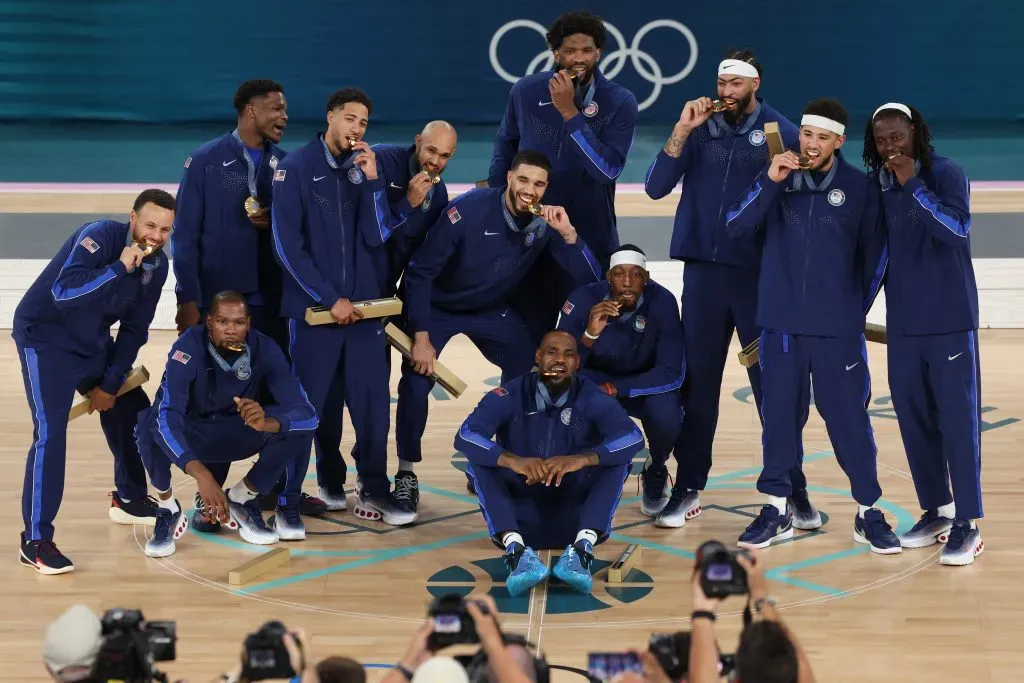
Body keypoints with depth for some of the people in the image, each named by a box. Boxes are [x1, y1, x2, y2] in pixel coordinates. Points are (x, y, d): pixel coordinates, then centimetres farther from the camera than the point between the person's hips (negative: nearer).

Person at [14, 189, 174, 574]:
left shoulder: (157, 264, -4)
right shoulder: (99, 238, -26)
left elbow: (135, 329, 3)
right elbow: (64, 291, -40)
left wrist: (111, 383, 1)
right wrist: (120, 267, -43)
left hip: (94, 343, 8)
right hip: (46, 340, -8)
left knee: (134, 410, 11)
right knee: (51, 432, -18)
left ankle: (129, 499, 35)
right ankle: (35, 541, -15)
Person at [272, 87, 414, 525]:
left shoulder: (366, 168, 7)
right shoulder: (296, 169, -4)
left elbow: (377, 236, -1)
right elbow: (287, 245, -9)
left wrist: (372, 180, -12)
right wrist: (329, 298, -12)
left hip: (364, 306, 3)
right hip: (314, 308, -3)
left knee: (373, 402, 1)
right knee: (312, 406, 0)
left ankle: (374, 491, 13)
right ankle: (286, 499, 10)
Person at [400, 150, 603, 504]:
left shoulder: (544, 222, -16)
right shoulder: (469, 209, -28)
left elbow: (589, 277, -18)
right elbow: (420, 270, -23)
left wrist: (568, 233, -34)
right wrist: (421, 338, -25)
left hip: (492, 312, 4)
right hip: (437, 308, -4)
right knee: (416, 381, -20)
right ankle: (406, 474, -2)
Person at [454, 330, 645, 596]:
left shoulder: (593, 399, -3)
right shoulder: (511, 396, -5)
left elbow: (633, 437, -20)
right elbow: (466, 435, -20)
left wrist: (582, 459, -38)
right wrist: (513, 461, -38)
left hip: (576, 513, 0)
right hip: (520, 513, 0)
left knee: (617, 459, -20)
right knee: (479, 461, -21)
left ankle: (582, 547, -39)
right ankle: (516, 549, -43)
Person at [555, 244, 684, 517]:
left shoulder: (662, 302, -25)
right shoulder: (583, 300, -25)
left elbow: (672, 373, -25)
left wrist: (618, 388, -35)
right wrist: (590, 334, -45)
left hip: (645, 384, 0)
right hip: (593, 381, 0)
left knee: (666, 417, -33)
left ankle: (656, 472, 3)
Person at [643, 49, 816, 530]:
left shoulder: (780, 133, -2)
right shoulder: (701, 128, 5)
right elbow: (655, 187, -2)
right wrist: (682, 131, -10)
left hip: (760, 273, -2)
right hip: (703, 269, 3)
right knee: (698, 380, 6)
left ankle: (793, 490, 7)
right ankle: (689, 489, 13)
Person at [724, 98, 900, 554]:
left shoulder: (859, 187, -1)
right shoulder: (779, 178, 2)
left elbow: (874, 254, 7)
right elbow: (736, 227, -7)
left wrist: (857, 306, 9)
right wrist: (769, 181, -17)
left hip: (838, 328, -2)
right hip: (780, 324, 2)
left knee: (849, 417, 0)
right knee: (780, 416, 8)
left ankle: (867, 512, 11)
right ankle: (777, 510, 18)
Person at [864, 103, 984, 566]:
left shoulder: (946, 175, -6)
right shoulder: (877, 186, 7)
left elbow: (956, 229, -22)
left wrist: (912, 185, -24)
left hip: (950, 320, -5)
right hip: (902, 324, 5)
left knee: (957, 418, -5)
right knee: (914, 419, 9)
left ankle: (967, 524, -2)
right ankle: (936, 511, 22)